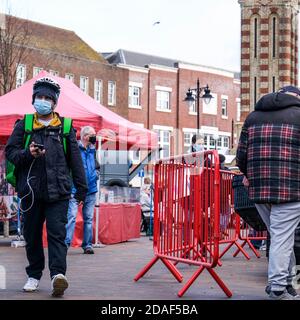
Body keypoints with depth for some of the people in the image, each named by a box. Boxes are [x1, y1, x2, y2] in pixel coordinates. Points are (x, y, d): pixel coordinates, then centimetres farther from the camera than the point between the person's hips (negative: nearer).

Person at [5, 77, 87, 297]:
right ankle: (34, 275, 22)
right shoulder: (24, 125, 9)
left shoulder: (65, 126, 8)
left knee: (57, 233, -11)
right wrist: (28, 153, -13)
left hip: (58, 190, -2)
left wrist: (81, 186, 8)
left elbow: (75, 158, 10)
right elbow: (10, 151, 6)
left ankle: (58, 274, -19)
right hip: (31, 190, 2)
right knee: (32, 235, 10)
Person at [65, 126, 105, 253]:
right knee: (71, 216, -13)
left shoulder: (92, 150, 14)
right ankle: (65, 243, -11)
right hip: (75, 190, -6)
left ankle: (87, 245, 15)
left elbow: (97, 167, 28)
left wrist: (96, 174, 8)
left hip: (91, 190, 6)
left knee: (89, 218, 9)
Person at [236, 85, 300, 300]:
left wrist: (250, 175, 28)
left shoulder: (253, 117, 15)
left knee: (280, 236, 18)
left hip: (258, 188, 5)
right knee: (283, 238, -2)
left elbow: (241, 155, 12)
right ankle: (278, 289, -1)